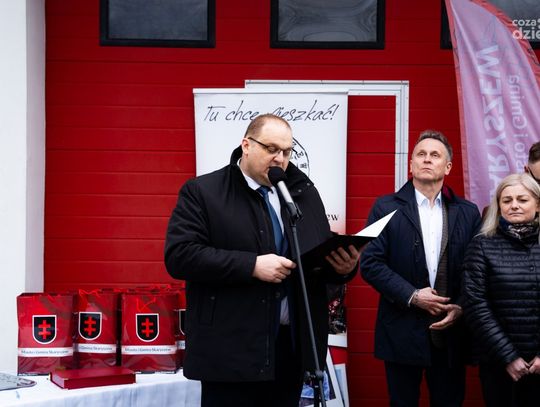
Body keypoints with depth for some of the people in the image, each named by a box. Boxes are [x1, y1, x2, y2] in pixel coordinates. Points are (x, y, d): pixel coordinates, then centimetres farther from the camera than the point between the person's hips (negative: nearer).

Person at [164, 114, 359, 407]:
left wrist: (344, 266, -8)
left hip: (293, 346, 5)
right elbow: (179, 255, -13)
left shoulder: (305, 194, 13)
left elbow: (322, 255, 16)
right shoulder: (202, 192, -2)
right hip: (232, 351, -5)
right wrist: (252, 265, -20)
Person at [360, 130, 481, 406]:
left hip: (451, 332, 2)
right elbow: (370, 262, -7)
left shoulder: (468, 213, 7)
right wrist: (412, 296, -14)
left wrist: (461, 308, -10)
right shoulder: (386, 207, 0)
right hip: (402, 331, -2)